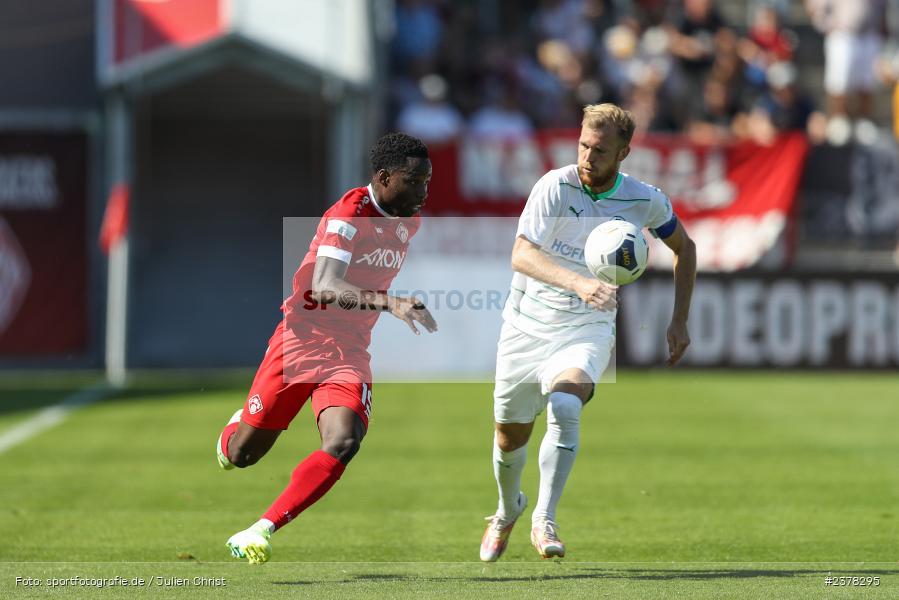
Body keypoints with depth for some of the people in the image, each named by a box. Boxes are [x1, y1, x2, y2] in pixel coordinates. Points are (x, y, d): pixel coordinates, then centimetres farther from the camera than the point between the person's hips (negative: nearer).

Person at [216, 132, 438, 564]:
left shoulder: (408, 222, 4)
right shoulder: (347, 215, -20)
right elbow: (325, 289, -36)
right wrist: (388, 302, -48)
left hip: (350, 354, 5)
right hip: (301, 340, -5)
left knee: (343, 444, -24)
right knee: (241, 455, 6)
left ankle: (260, 532, -23)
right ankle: (236, 427, 45)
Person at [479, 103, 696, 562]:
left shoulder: (646, 201, -6)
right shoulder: (555, 187, -15)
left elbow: (684, 247, 15)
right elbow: (521, 254, -27)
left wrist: (679, 321, 11)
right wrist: (579, 282, -42)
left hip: (586, 330, -1)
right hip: (527, 327, 1)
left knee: (565, 407, -30)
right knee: (509, 436, 12)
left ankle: (544, 521, -24)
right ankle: (508, 510, 44)